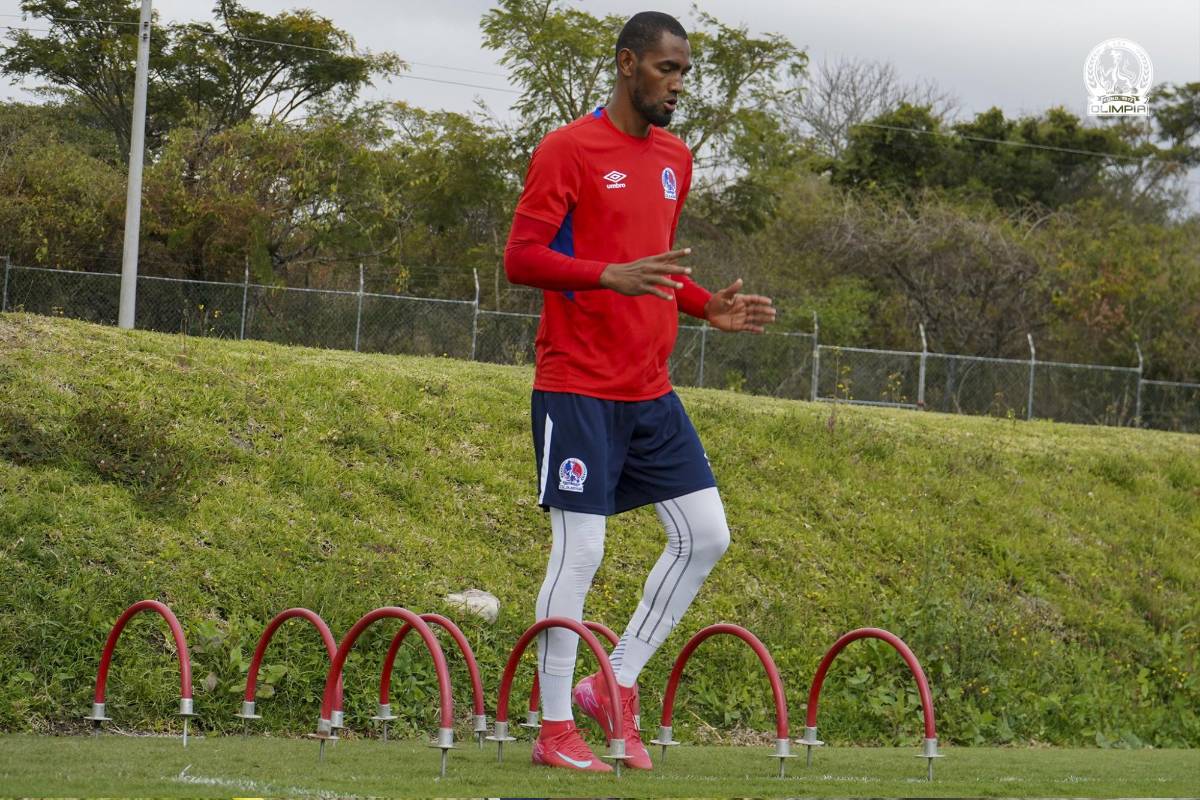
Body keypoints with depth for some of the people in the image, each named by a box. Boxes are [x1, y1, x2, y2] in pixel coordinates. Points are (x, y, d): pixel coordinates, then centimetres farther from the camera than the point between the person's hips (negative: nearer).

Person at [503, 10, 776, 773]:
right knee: (580, 551, -6)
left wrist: (709, 306, 7)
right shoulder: (569, 150, -9)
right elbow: (521, 257, -13)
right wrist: (611, 275, -27)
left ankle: (615, 685, 14)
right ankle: (555, 729, 4)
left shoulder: (675, 158, 14)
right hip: (579, 388, -7)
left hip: (650, 390, 7)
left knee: (706, 536, 3)